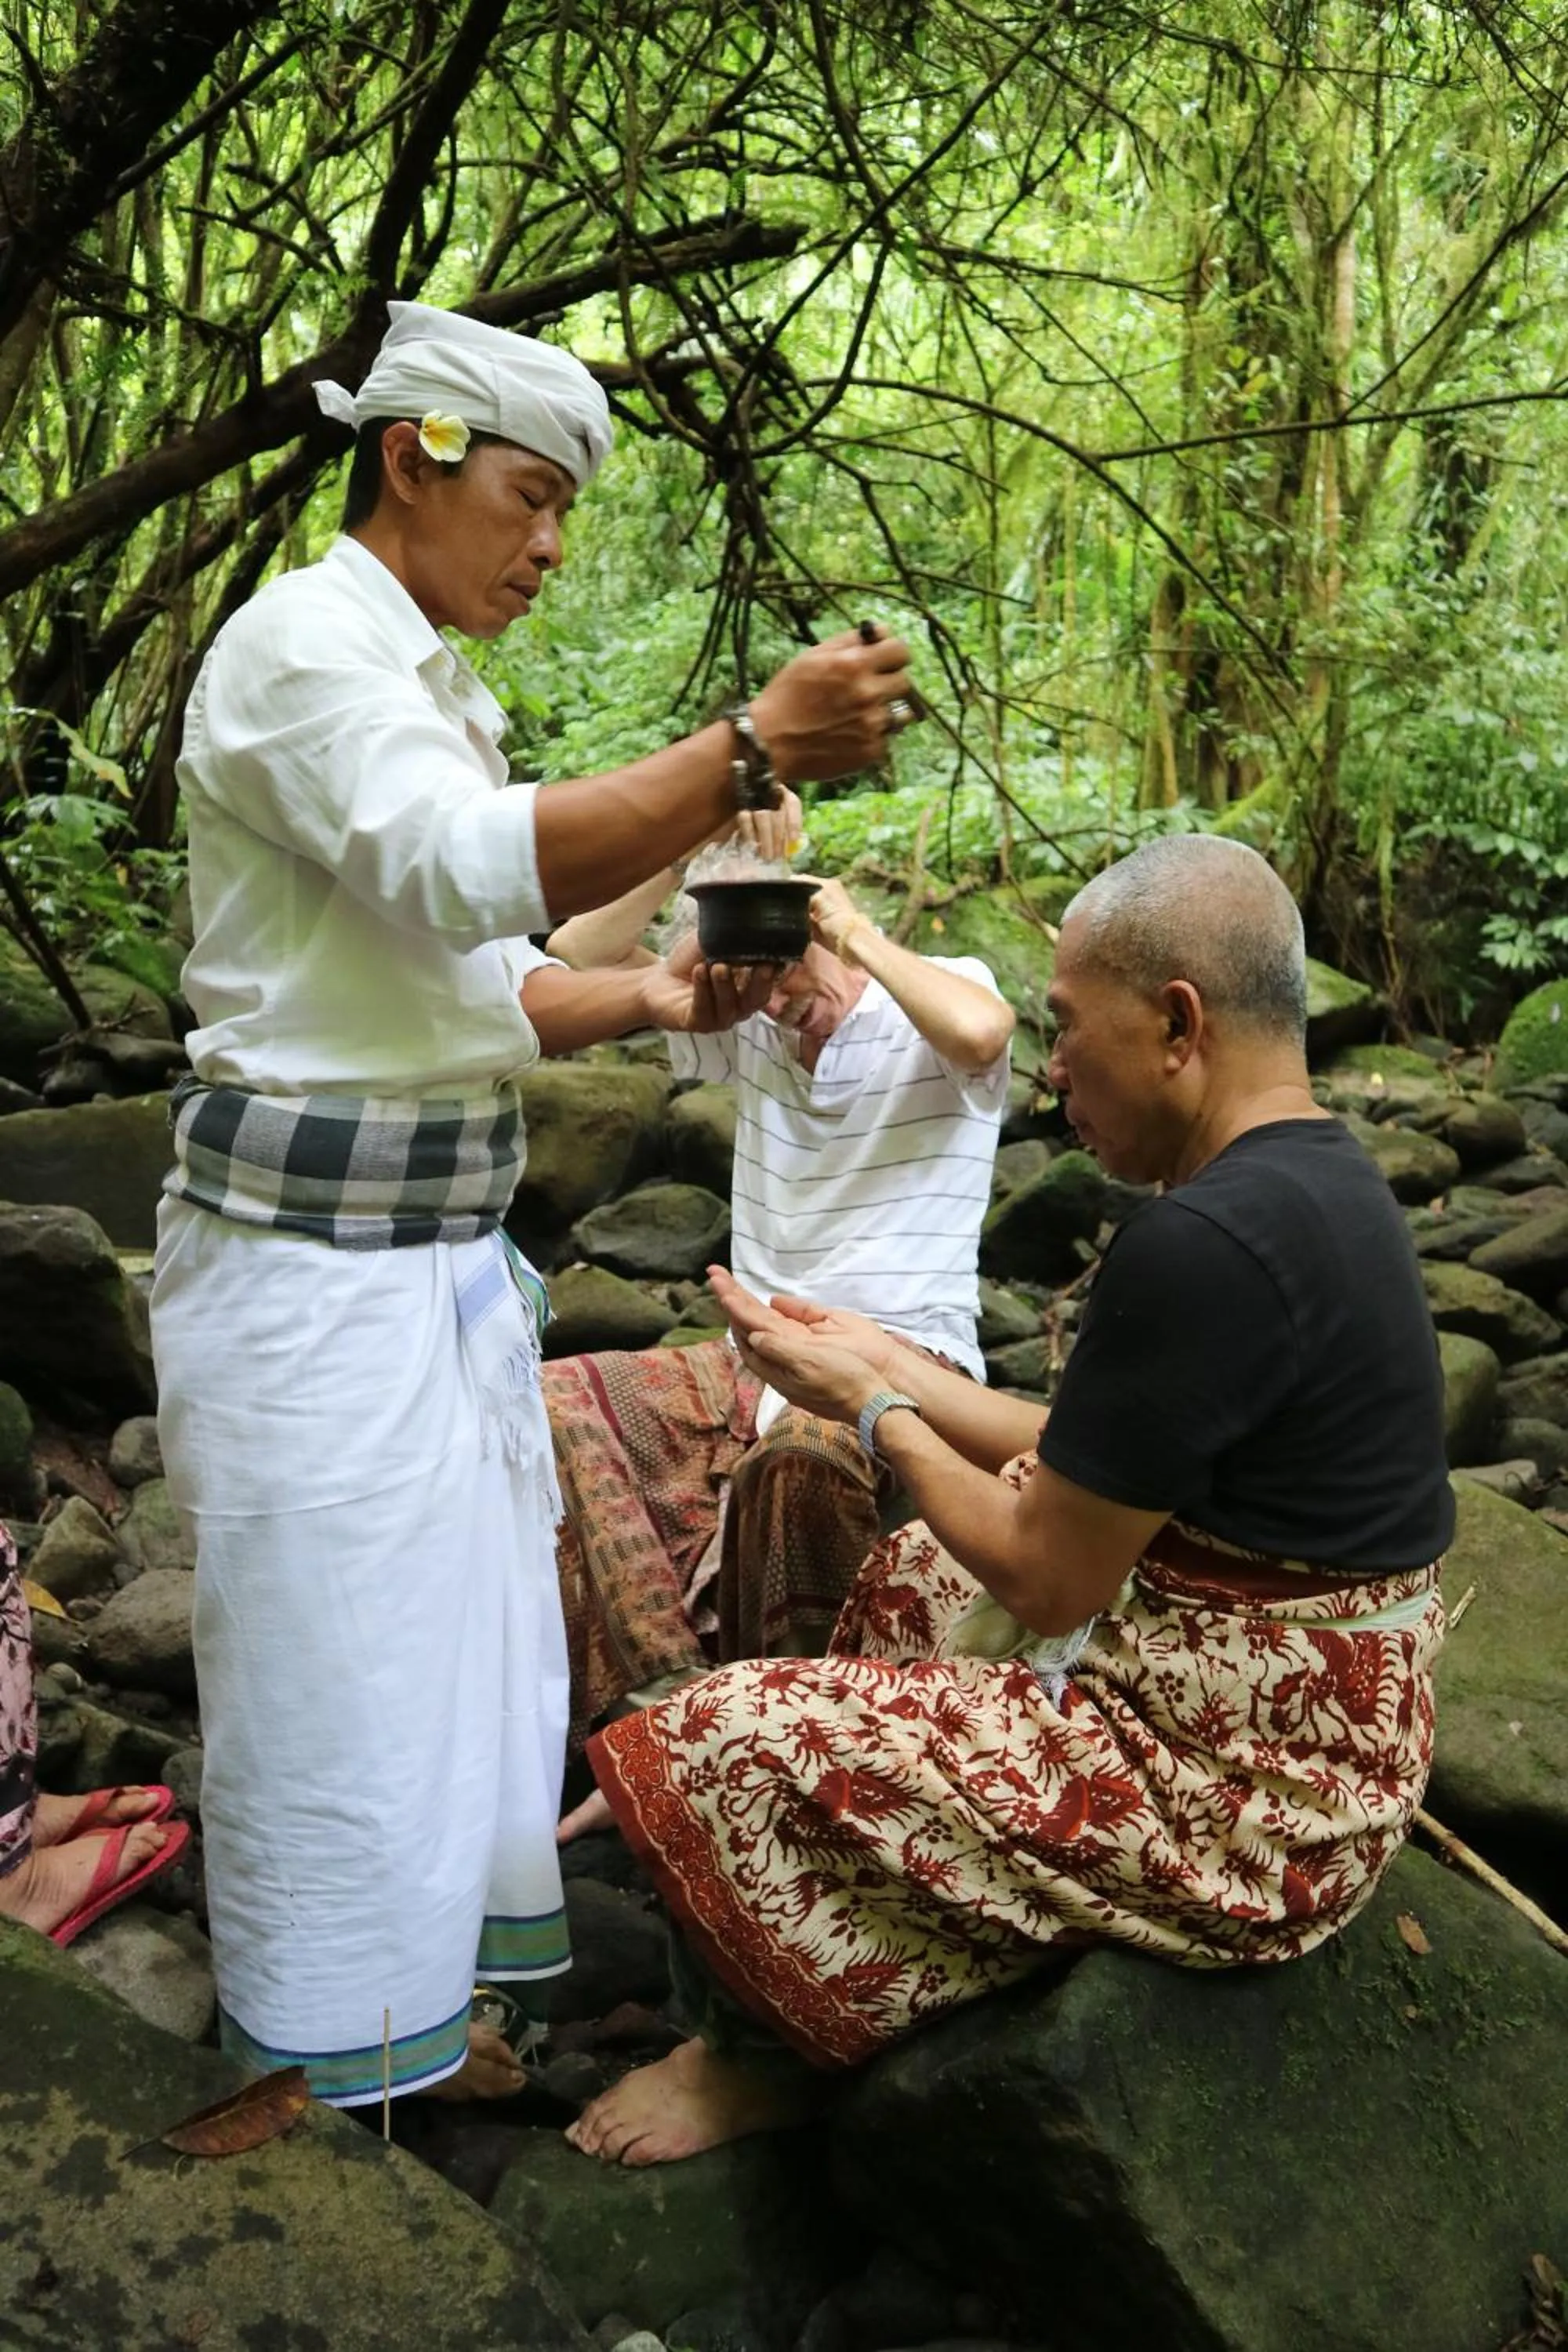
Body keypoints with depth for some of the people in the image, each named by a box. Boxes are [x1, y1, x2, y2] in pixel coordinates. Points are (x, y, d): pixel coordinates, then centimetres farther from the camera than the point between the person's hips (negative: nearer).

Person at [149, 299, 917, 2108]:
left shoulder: (420, 678, 17)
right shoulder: (300, 639, -13)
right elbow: (468, 872, -29)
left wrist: (647, 999, 3)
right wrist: (756, 750, -31)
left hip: (442, 1246, 10)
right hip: (315, 1254, -10)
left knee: (452, 1635, 18)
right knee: (335, 1671, 1)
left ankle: (419, 1989, 36)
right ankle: (326, 2080, 18)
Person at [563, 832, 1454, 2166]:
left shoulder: (1205, 1245, -28)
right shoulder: (1320, 1179, 4)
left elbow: (1051, 1580, -19)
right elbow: (1106, 1474, 10)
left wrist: (871, 1408, -5)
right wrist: (900, 1373, 12)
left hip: (1246, 1802, -10)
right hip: (1330, 1726, 11)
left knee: (718, 1751, -7)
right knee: (916, 1574, 28)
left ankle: (766, 2066, 25)